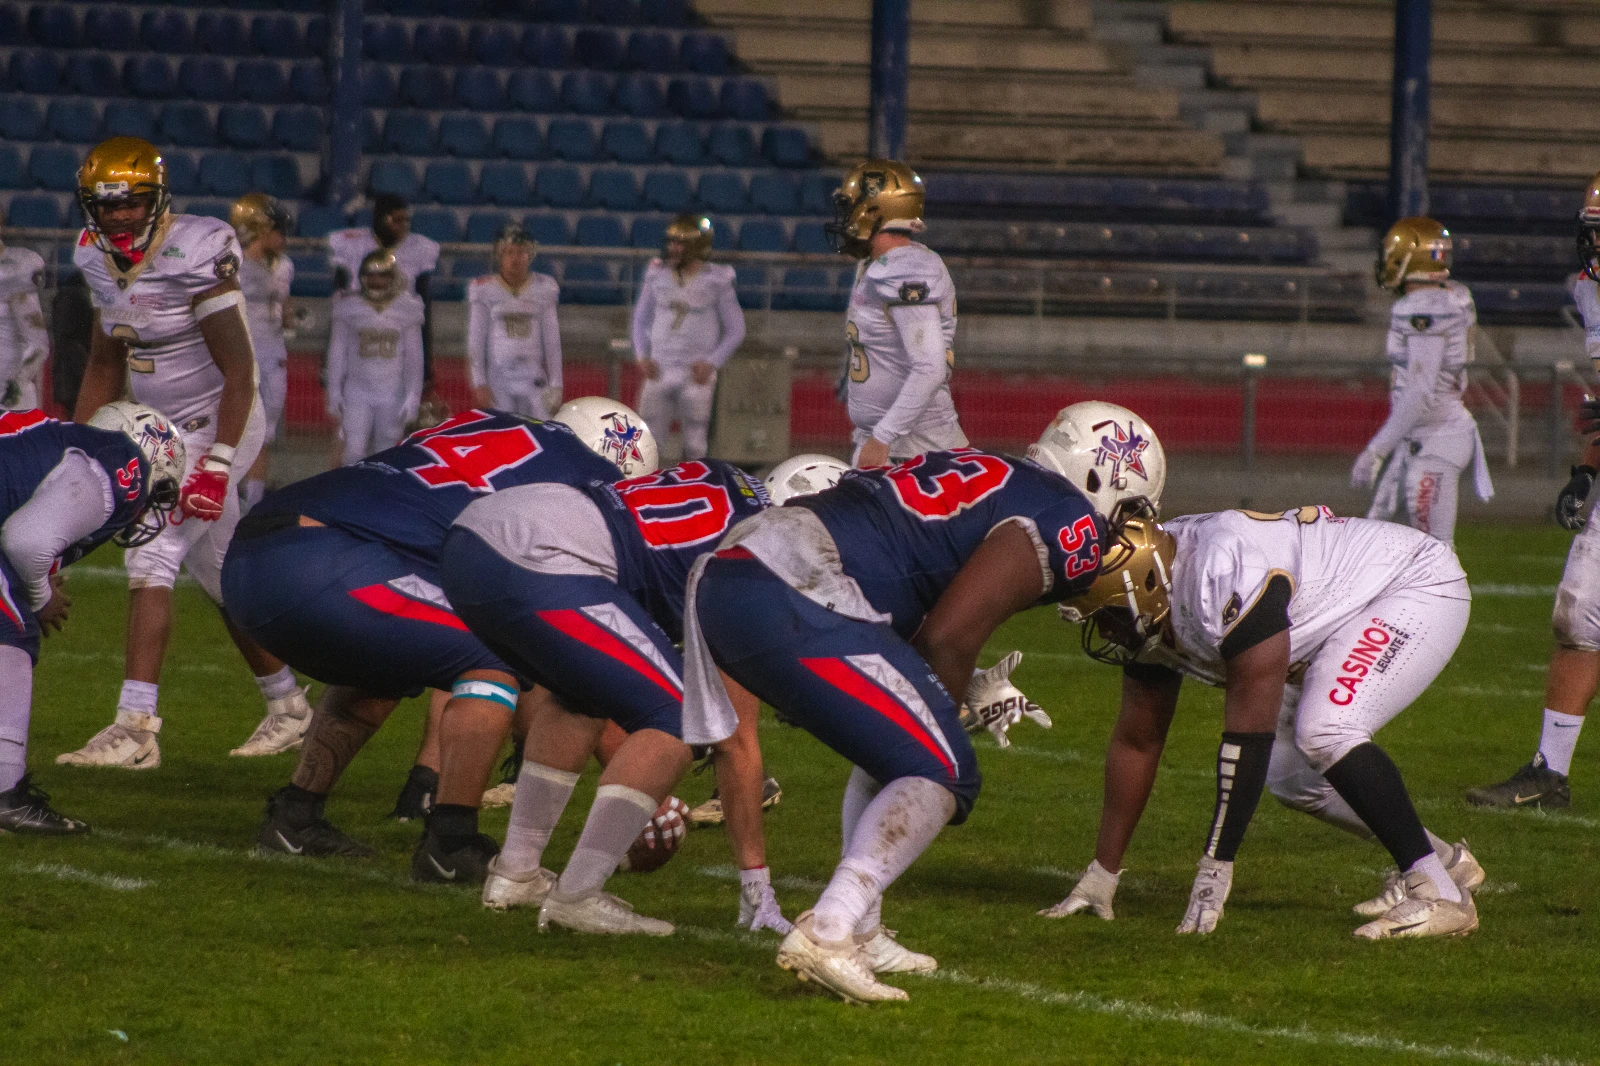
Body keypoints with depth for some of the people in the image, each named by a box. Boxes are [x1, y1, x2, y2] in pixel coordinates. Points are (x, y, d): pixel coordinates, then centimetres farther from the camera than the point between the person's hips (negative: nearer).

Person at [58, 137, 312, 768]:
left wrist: (215, 465, -26)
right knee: (223, 578, 16)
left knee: (149, 556, -18)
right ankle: (288, 704, 33)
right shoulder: (100, 260, 3)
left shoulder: (194, 256, -21)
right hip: (169, 432, 8)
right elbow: (105, 363, 16)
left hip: (216, 427, -8)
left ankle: (136, 728, -22)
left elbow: (239, 371, -21)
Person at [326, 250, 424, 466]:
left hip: (392, 395, 0)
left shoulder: (406, 310, 0)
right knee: (354, 453, -9)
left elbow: (414, 358, 3)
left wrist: (413, 397, -1)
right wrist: (334, 393, 5)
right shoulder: (350, 309, 1)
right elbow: (337, 354, 7)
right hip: (357, 390, 0)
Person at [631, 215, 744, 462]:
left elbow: (735, 331, 2)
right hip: (659, 372, 3)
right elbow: (641, 319, 16)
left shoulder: (717, 281, -5)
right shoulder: (657, 275, 4)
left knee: (695, 448, 0)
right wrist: (642, 355, 2)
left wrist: (712, 362, -9)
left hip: (696, 375, -3)